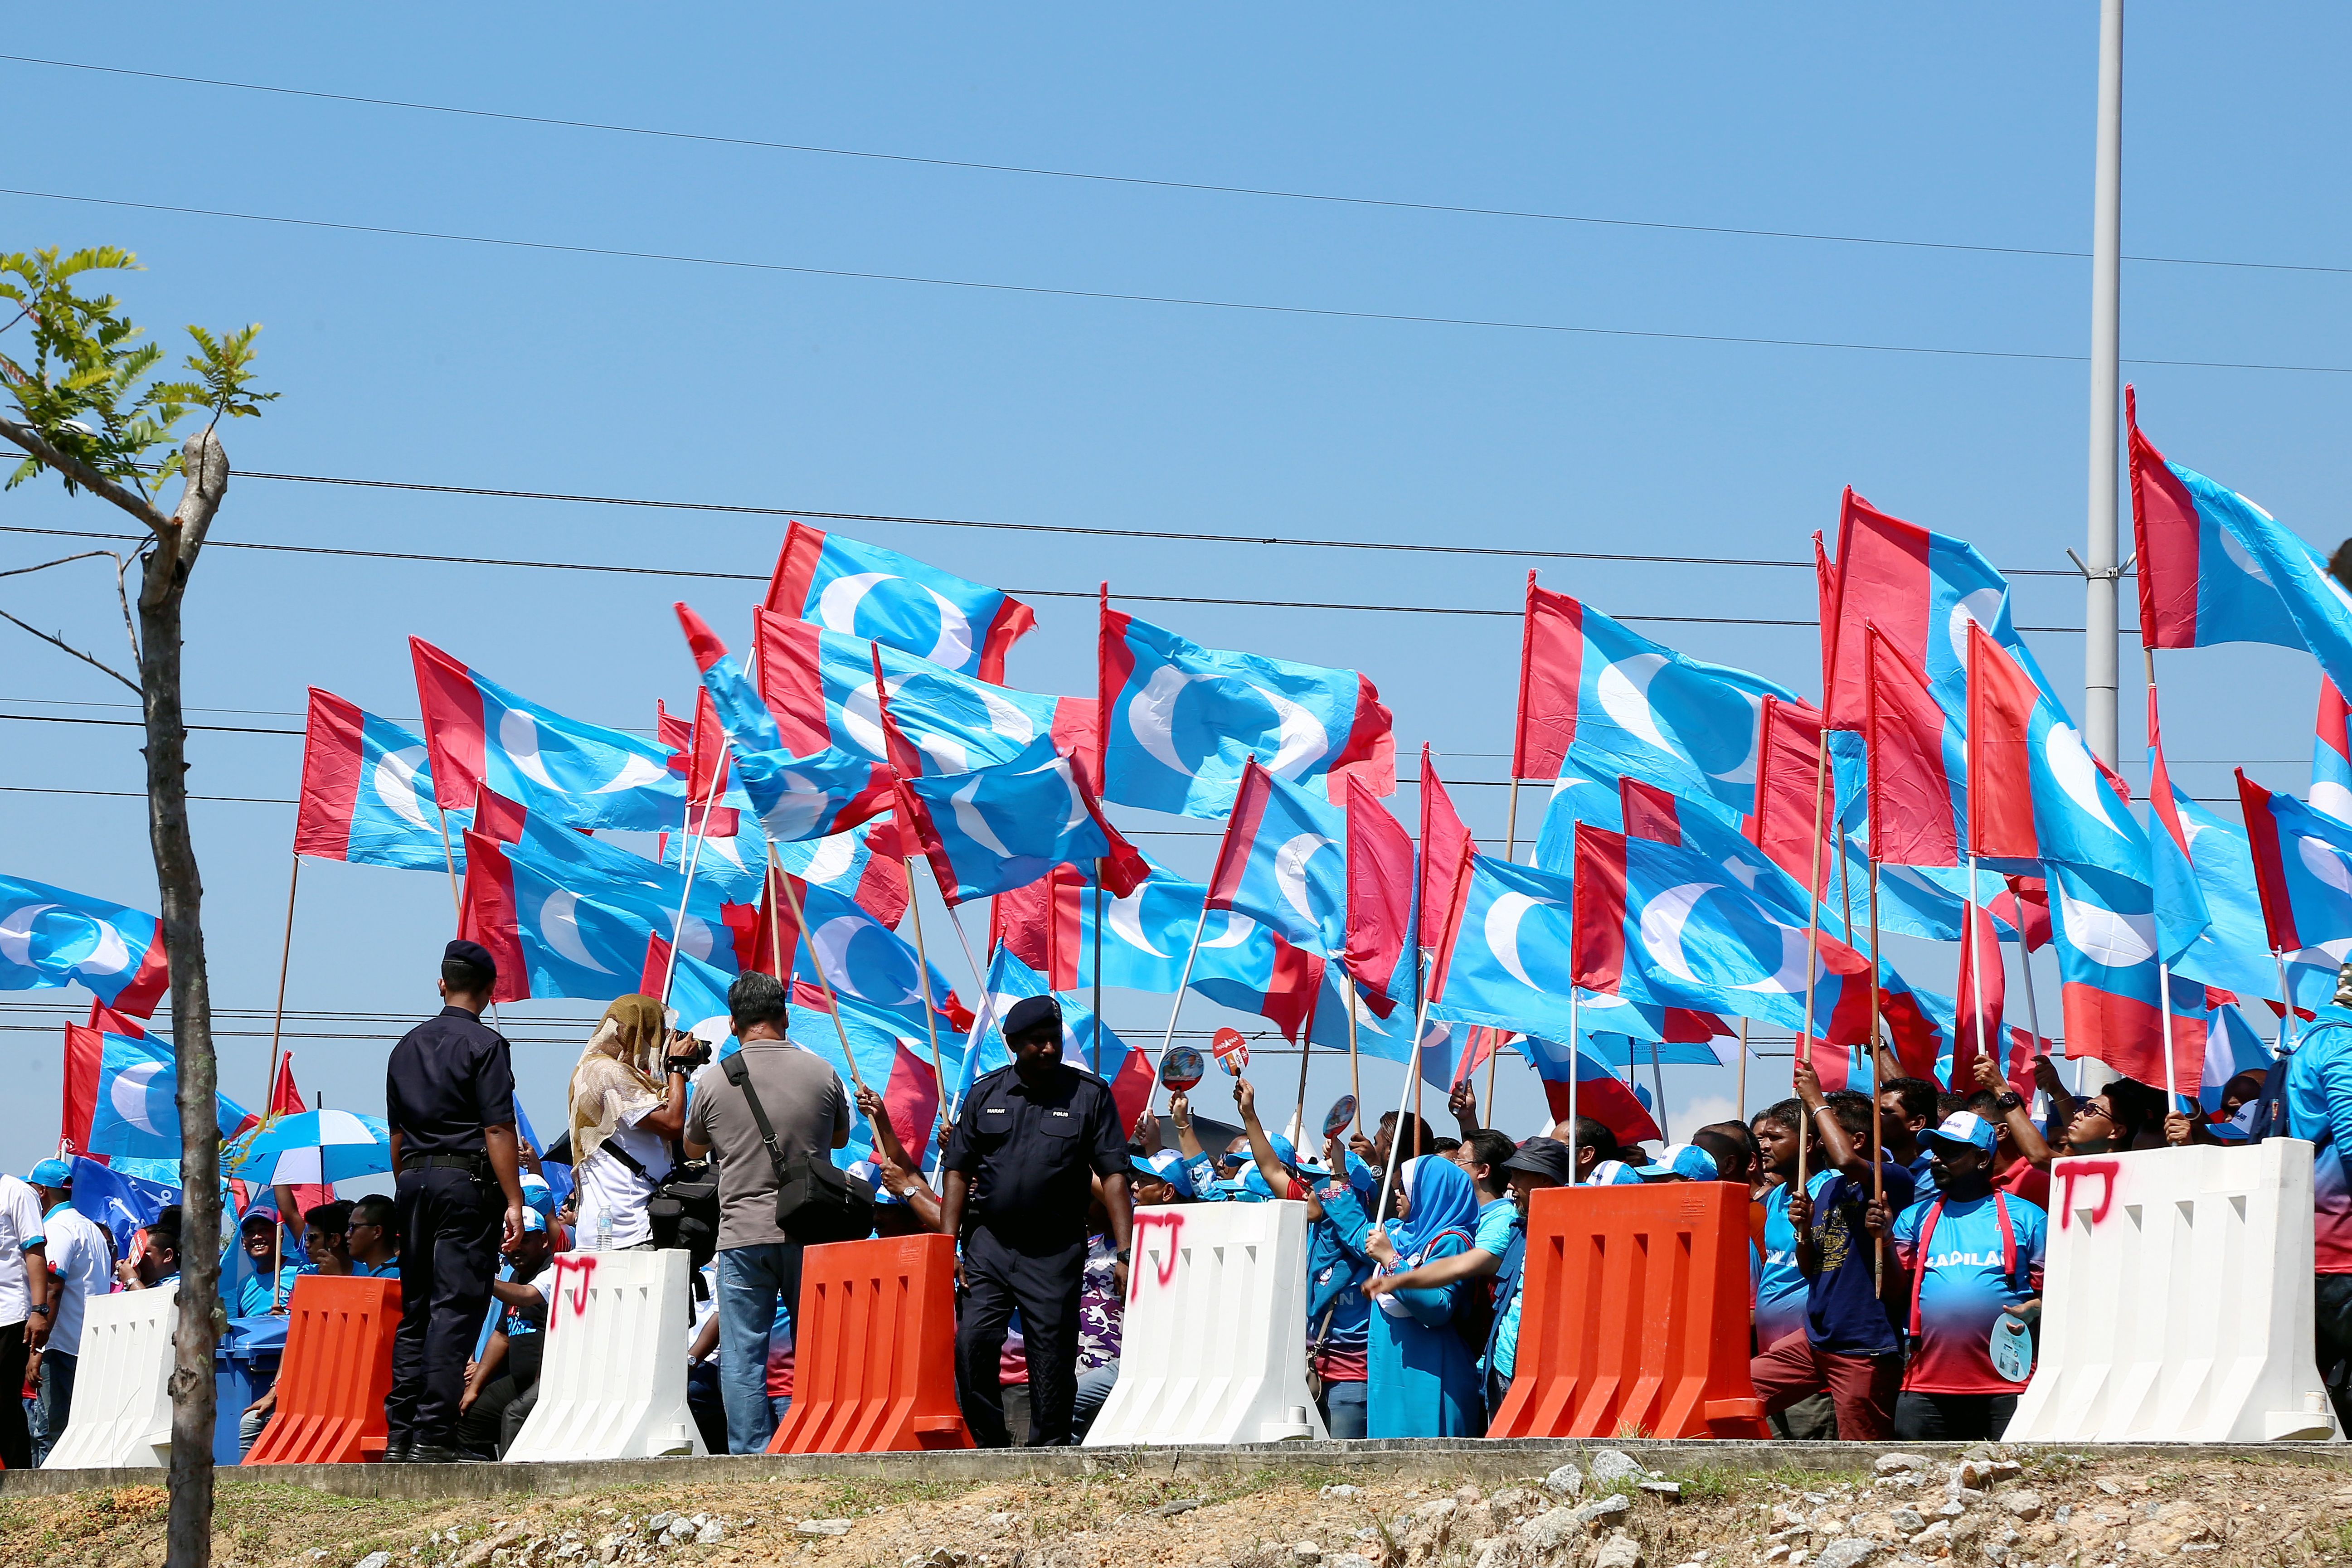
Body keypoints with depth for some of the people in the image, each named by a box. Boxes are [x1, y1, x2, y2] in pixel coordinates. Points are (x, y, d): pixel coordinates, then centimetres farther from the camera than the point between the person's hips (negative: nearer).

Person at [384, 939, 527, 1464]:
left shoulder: (407, 1047, 14)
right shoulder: (486, 1045, -6)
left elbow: (397, 1132, 17)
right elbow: (498, 1130, -12)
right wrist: (514, 1200, -12)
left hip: (414, 1181, 6)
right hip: (467, 1182, -6)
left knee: (414, 1311, 11)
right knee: (455, 1308, -7)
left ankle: (399, 1433, 9)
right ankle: (433, 1436, -11)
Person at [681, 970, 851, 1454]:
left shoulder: (714, 1080, -3)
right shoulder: (820, 1073, 0)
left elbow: (693, 1149, 14)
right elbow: (841, 1138, 17)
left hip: (742, 1236, -1)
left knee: (742, 1355, 2)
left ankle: (750, 1456, -2)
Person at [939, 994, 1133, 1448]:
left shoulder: (1090, 1095, 1)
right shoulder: (985, 1095, 8)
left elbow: (1114, 1176, -2)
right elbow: (958, 1172, 11)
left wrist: (1124, 1252, -10)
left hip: (1055, 1252, -2)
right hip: (989, 1244, 2)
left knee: (1052, 1356, -1)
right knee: (972, 1346, -6)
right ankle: (990, 1448, 6)